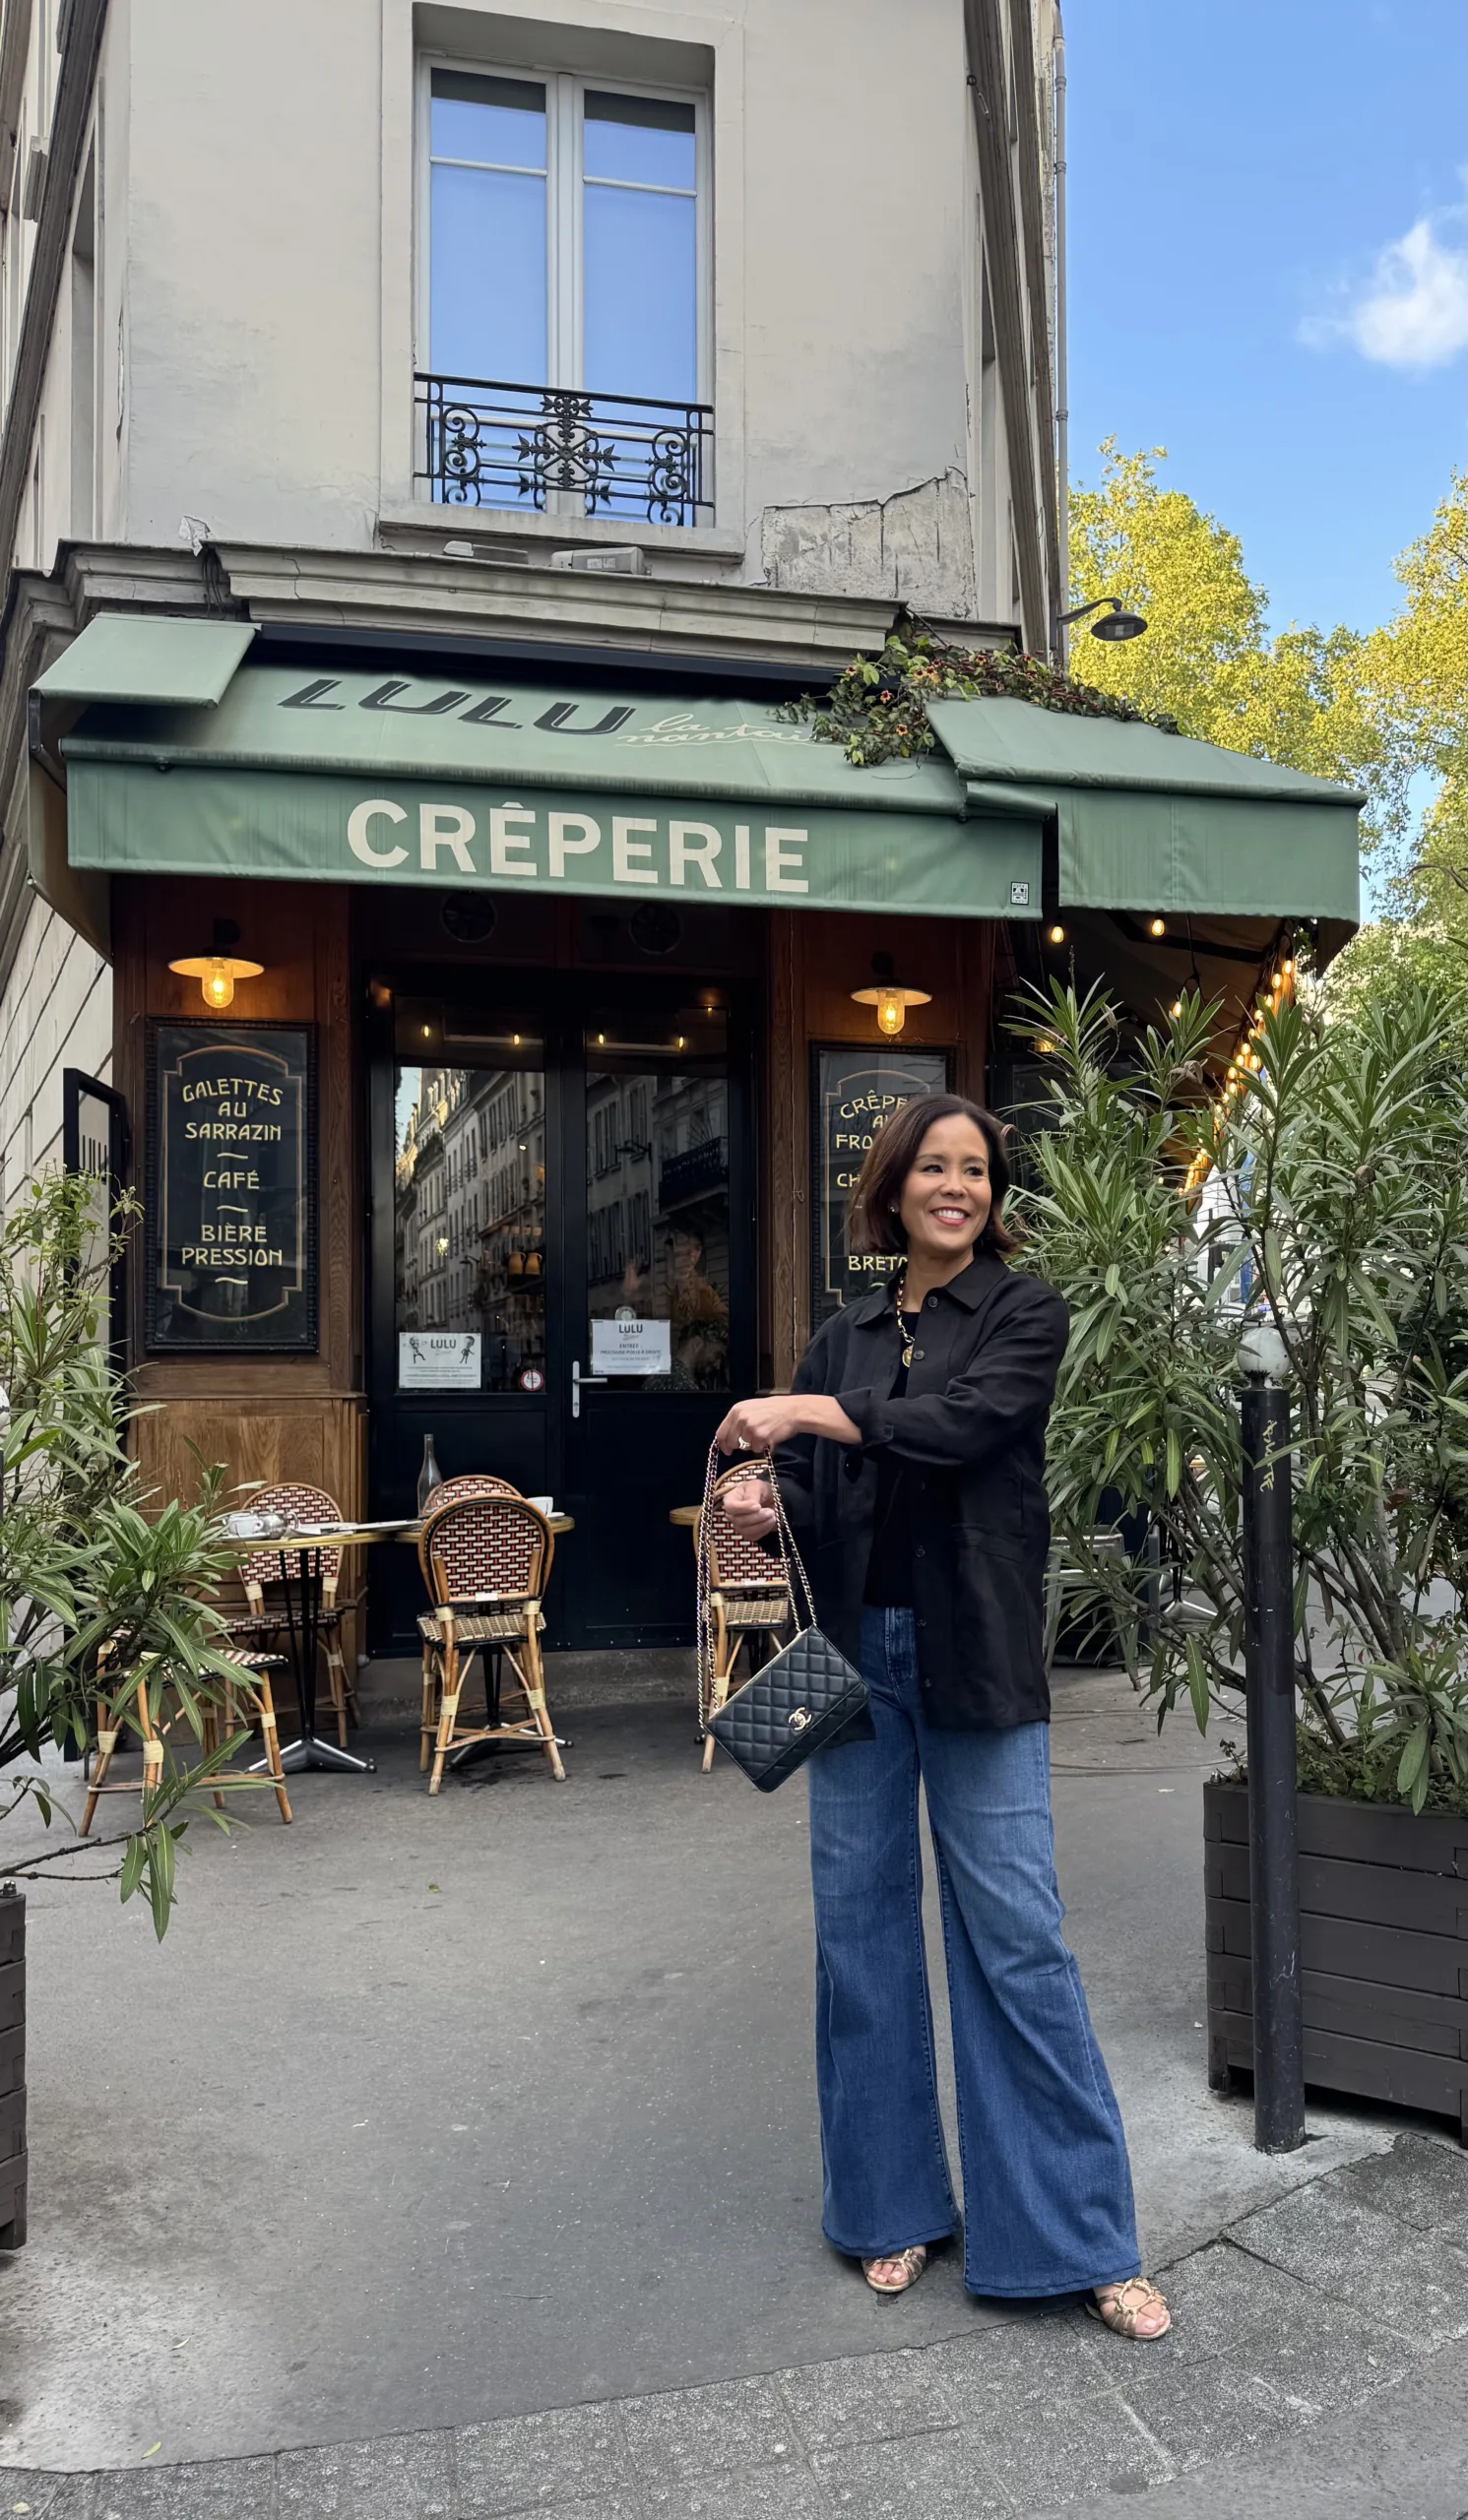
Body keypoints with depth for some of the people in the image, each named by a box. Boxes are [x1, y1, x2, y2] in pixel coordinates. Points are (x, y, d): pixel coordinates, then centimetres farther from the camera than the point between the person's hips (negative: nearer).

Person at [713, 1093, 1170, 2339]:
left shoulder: (1025, 1311, -1)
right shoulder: (844, 1336, 11)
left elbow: (964, 1422, -18)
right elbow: (809, 1494, 10)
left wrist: (815, 1412, -19)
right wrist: (762, 1498, -11)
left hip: (976, 1660, -4)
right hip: (855, 1651, 4)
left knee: (1016, 1936, -2)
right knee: (861, 1927, 10)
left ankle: (1085, 2235, 12)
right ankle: (895, 2204, 27)